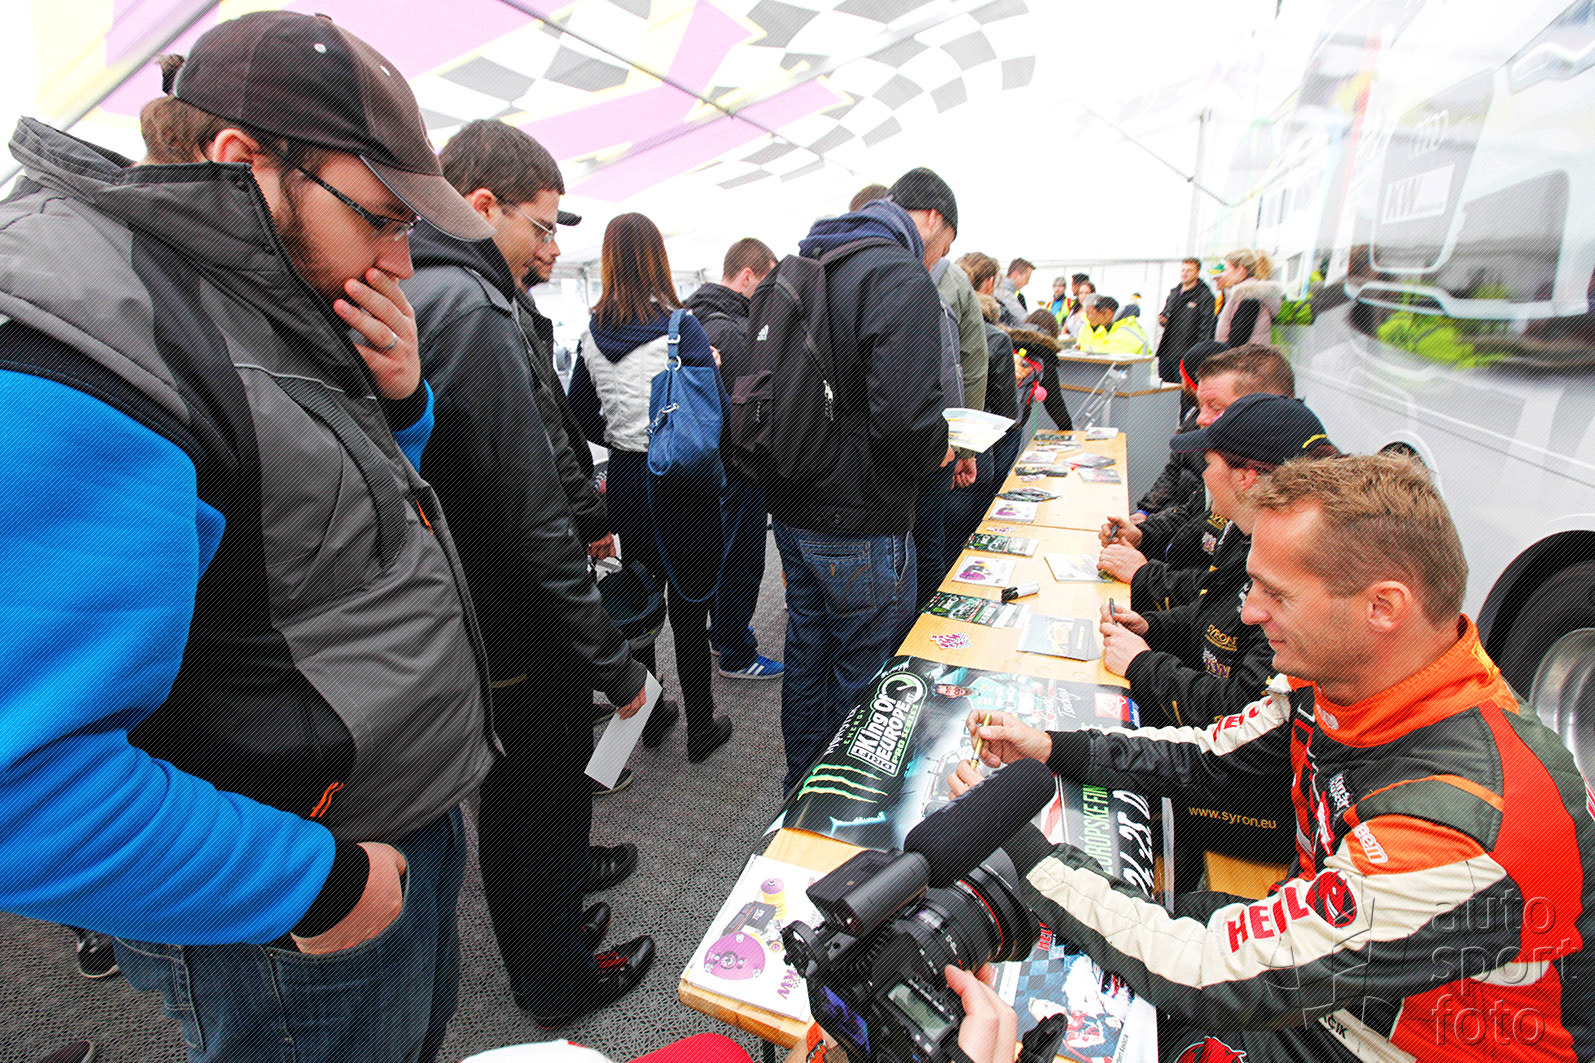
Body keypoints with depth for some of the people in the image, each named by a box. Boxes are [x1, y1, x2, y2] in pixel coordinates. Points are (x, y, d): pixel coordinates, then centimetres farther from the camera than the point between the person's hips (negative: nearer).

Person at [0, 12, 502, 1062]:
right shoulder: (85, 362, -28)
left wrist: (399, 400, -6)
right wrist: (315, 884, -23)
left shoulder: (278, 310, 2)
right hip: (294, 932, -8)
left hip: (415, 819, 8)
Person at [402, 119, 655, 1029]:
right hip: (523, 642, -9)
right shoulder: (471, 309, -23)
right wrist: (616, 663, -21)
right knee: (553, 807, 13)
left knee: (508, 799, 25)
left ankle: (531, 953, 48)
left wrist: (582, 515, 18)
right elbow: (531, 522, -27)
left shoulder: (413, 297, 8)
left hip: (470, 635, 9)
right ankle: (559, 982, 38)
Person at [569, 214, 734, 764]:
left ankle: (648, 716, 34)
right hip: (680, 484, -5)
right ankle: (701, 727, 21)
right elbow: (716, 410, -14)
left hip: (625, 479, 5)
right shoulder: (680, 326, -14)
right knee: (689, 603, 6)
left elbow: (580, 414, 9)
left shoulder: (593, 333, 2)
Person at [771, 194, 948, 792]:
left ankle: (802, 788, 42)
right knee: (864, 677, 9)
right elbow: (902, 412, -26)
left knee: (807, 657, 22)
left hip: (792, 515, 8)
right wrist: (937, 452, -5)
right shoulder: (901, 278, -13)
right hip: (858, 527, -8)